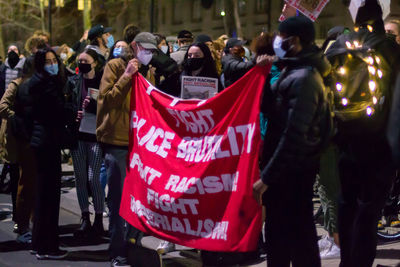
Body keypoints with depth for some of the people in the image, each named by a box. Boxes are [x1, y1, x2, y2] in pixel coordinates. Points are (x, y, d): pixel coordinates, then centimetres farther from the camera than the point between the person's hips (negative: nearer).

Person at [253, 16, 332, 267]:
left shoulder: (303, 79, -20)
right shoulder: (294, 72, 11)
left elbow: (293, 135, -25)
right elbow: (271, 109, 16)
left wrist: (266, 176, -23)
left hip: (292, 171, -10)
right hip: (287, 168, 10)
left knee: (296, 235, -1)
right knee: (279, 230, 19)